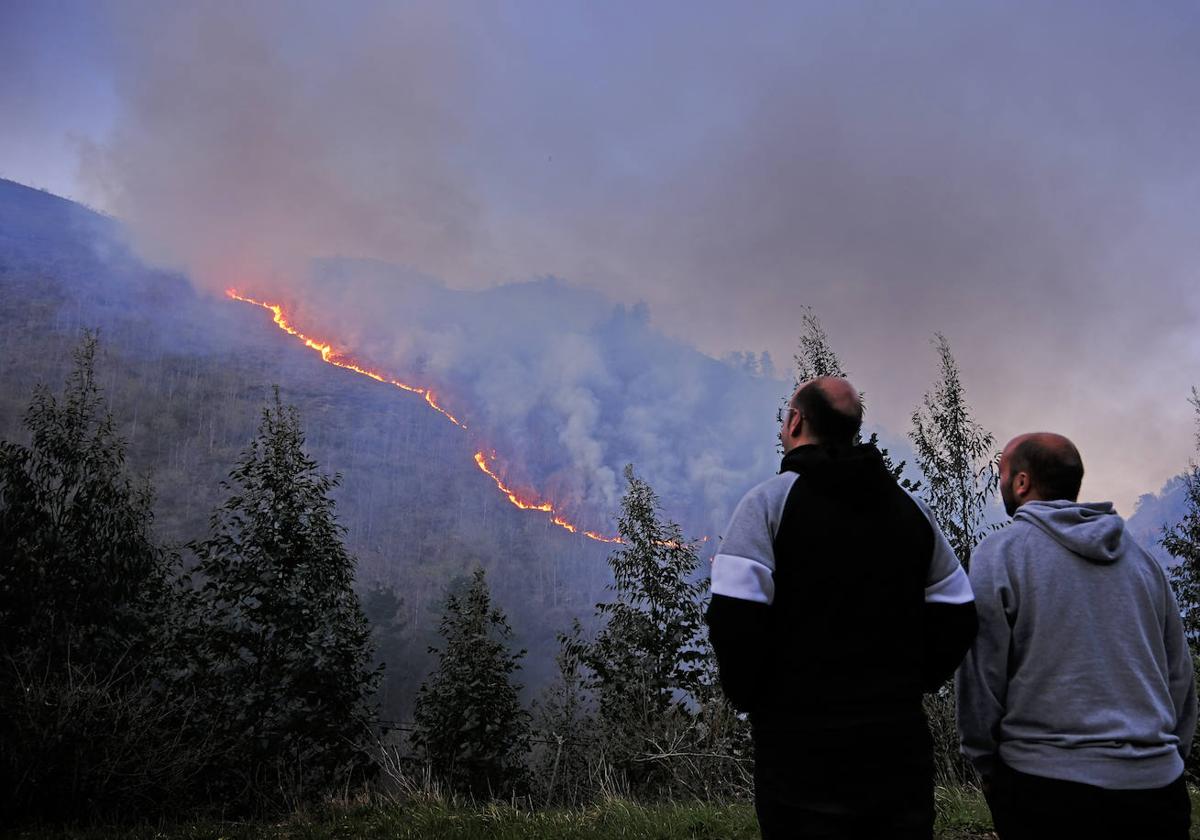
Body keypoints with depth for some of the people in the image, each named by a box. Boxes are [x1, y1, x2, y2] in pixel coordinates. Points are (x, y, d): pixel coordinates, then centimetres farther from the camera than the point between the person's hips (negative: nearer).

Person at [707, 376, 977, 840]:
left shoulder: (770, 500, -7)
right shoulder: (912, 510, 10)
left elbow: (734, 617, -17)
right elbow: (957, 617, 9)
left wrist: (749, 697, -2)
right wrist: (906, 685, 15)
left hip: (802, 748, -4)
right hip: (899, 743, 5)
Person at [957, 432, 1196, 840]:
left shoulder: (999, 553, -5)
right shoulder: (1140, 557, 10)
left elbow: (980, 675, -8)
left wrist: (987, 767, 4)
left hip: (1047, 789, -5)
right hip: (1157, 789, 5)